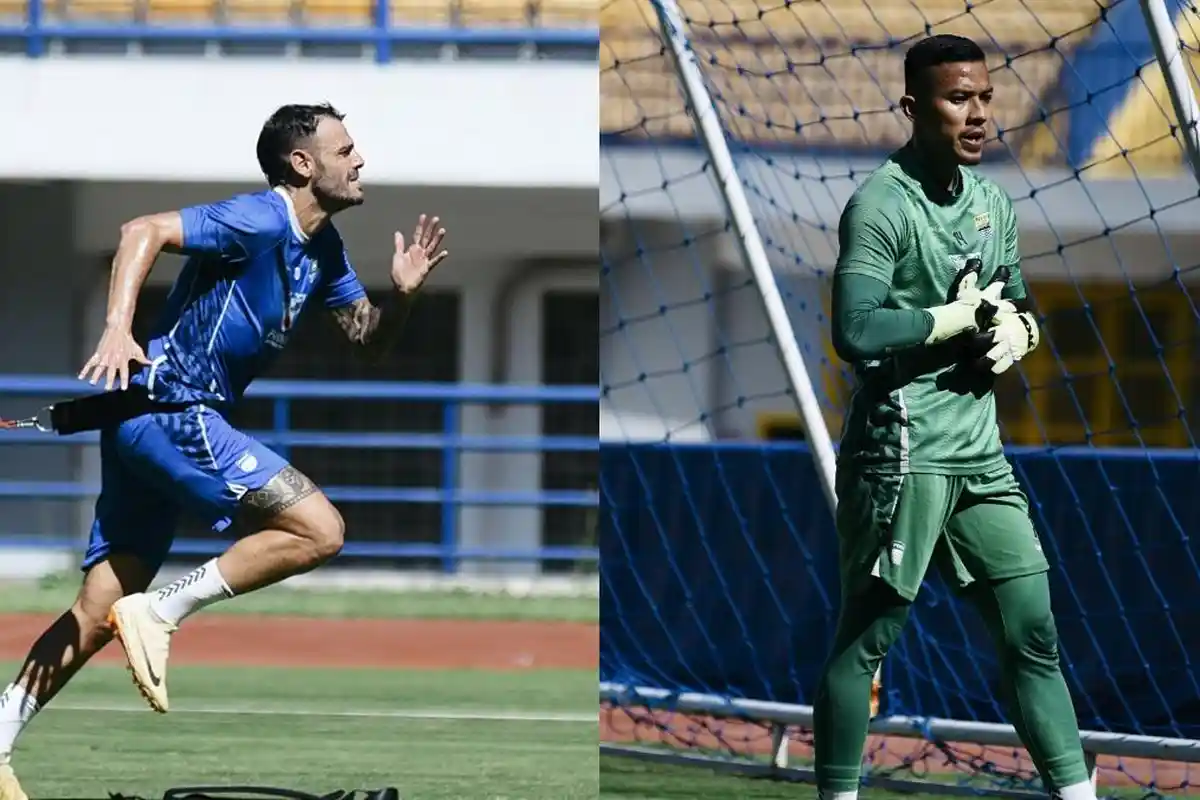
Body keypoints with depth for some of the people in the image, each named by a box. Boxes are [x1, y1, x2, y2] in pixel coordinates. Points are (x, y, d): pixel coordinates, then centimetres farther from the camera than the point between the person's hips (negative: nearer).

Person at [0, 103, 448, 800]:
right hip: (169, 407, -10)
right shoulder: (260, 221, -13)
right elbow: (145, 231, -21)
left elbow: (370, 341, 22)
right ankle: (162, 612, -13)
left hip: (153, 426, 10)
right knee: (319, 529, -15)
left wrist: (403, 294, 0)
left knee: (100, 613, 6)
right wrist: (118, 329, -33)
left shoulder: (323, 250, 15)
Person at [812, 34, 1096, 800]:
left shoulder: (992, 204, 12)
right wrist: (960, 317, -14)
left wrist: (1015, 329, 0)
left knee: (1033, 629, 4)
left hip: (980, 452, 7)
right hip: (901, 453, -7)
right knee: (866, 638, 0)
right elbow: (857, 333, -23)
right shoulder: (880, 205, -13)